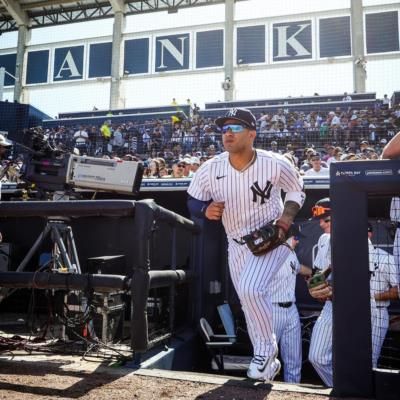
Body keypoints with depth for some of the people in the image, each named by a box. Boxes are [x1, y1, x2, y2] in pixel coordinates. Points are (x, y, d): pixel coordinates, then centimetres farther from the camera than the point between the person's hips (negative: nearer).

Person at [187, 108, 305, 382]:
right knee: (249, 302, 13)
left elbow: (296, 189, 0)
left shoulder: (275, 164, -19)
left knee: (251, 289, -26)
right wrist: (206, 209, -25)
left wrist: (287, 217, -15)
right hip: (237, 243, 4)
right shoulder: (211, 168, -15)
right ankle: (267, 360, 34)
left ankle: (266, 350, 0)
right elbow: (193, 199, -3)